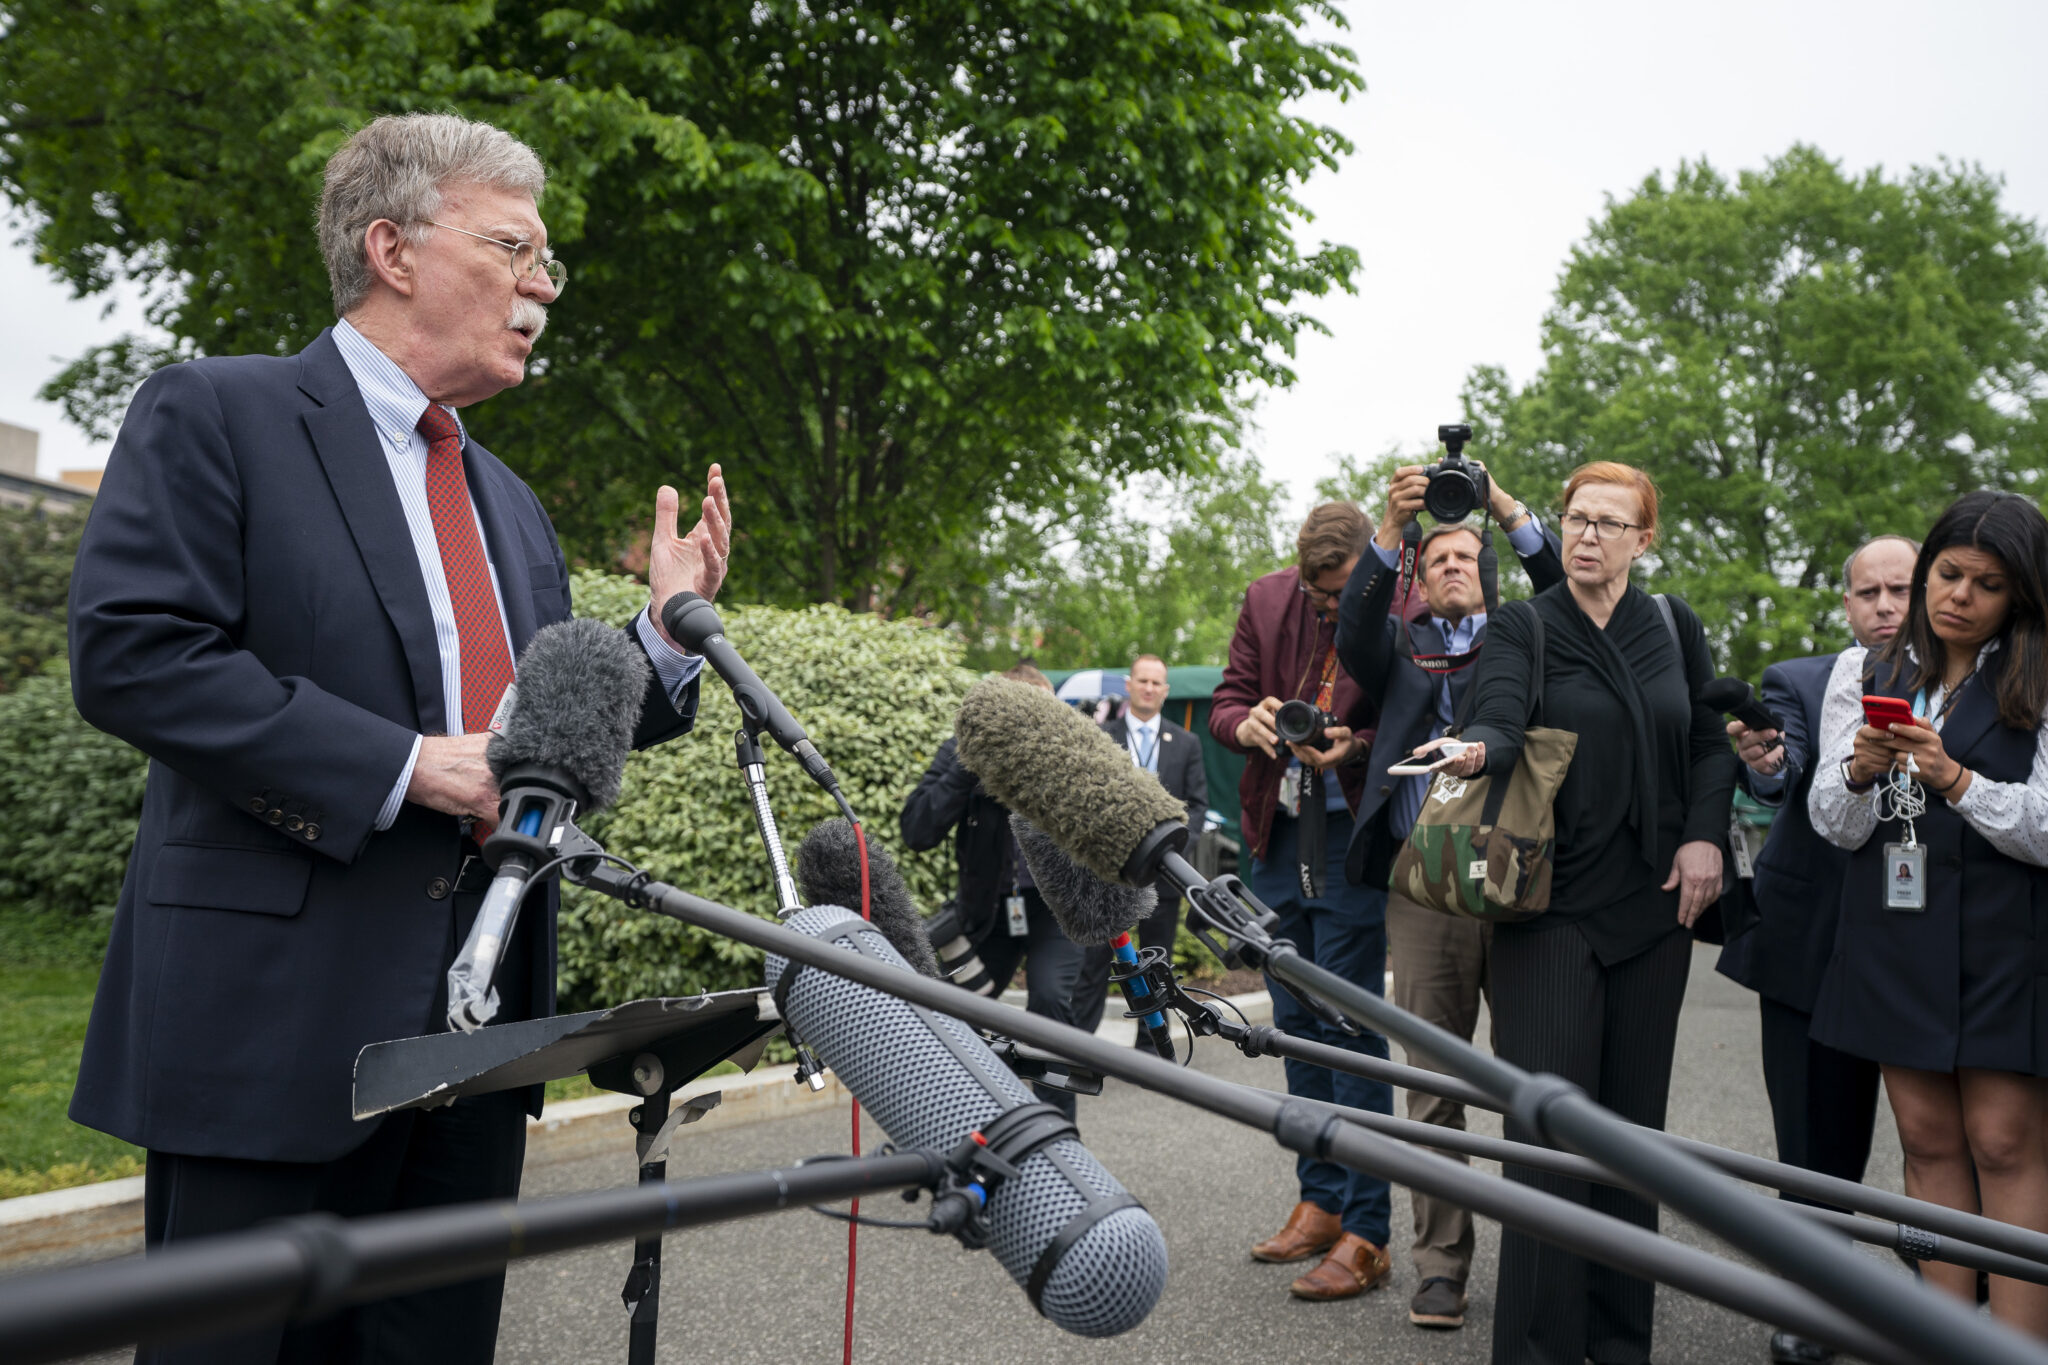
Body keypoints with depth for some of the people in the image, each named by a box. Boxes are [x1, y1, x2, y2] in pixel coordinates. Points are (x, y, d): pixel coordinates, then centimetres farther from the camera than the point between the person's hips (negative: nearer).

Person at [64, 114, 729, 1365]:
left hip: (483, 1025, 7)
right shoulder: (217, 413, -3)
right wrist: (402, 765, -20)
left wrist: (665, 630, 4)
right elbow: (129, 654, -15)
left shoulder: (510, 503, 19)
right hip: (278, 1015, -7)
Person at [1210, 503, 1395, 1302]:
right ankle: (1320, 1200, 27)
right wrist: (1248, 724, -16)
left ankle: (1365, 1234, 4)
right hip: (1278, 837, 6)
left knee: (1351, 1028, -5)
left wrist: (1352, 748, -27)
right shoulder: (1267, 601, 2)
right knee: (1297, 1023, 13)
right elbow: (1225, 703, 7)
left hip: (1354, 839, -6)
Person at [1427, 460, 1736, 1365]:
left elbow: (1712, 741, 15)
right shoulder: (1521, 628, 0)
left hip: (1654, 904, 4)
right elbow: (1502, 720, -17)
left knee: (1634, 1116, 8)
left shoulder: (1675, 628, 12)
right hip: (1552, 905, -3)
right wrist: (1476, 747, -40)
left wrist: (1704, 834, 0)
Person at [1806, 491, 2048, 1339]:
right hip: (1893, 940, 3)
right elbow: (1835, 826, 4)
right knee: (1926, 1136, 8)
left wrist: (1955, 779, -20)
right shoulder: (1865, 674, 8)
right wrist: (1858, 771, -16)